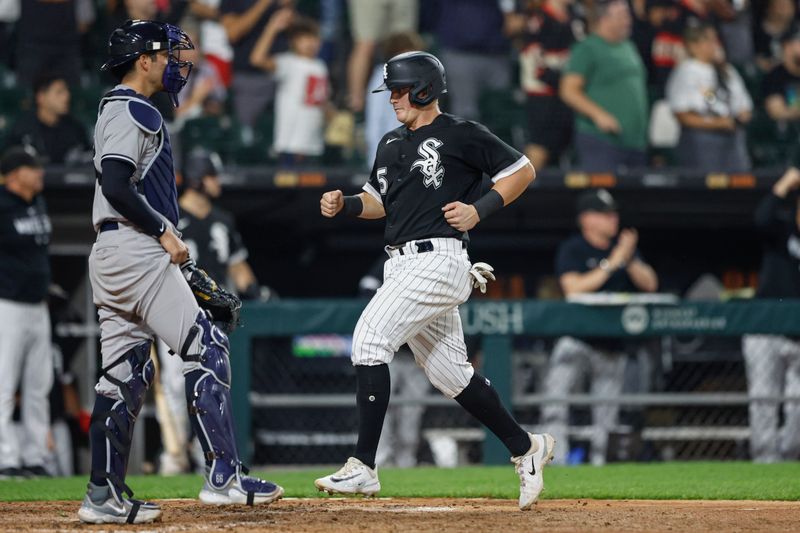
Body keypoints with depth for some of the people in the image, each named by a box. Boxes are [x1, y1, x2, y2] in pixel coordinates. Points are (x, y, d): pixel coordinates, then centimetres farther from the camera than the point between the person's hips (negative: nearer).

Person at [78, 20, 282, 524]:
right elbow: (115, 185, -22)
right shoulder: (133, 111, -10)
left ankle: (105, 496, 5)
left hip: (111, 255, 11)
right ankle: (223, 477, -12)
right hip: (135, 252, -11)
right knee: (207, 349, -9)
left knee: (125, 371, 8)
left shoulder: (119, 110, 23)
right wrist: (165, 232, -15)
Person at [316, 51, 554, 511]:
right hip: (402, 264, 9)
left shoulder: (462, 136, -4)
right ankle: (526, 448, 26)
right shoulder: (391, 144, 19)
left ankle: (364, 467, -21)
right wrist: (345, 205, 7)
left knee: (371, 336, -21)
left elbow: (523, 170, 1)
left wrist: (480, 209, -10)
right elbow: (380, 201, 27)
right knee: (450, 373, 11)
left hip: (439, 261, -9)